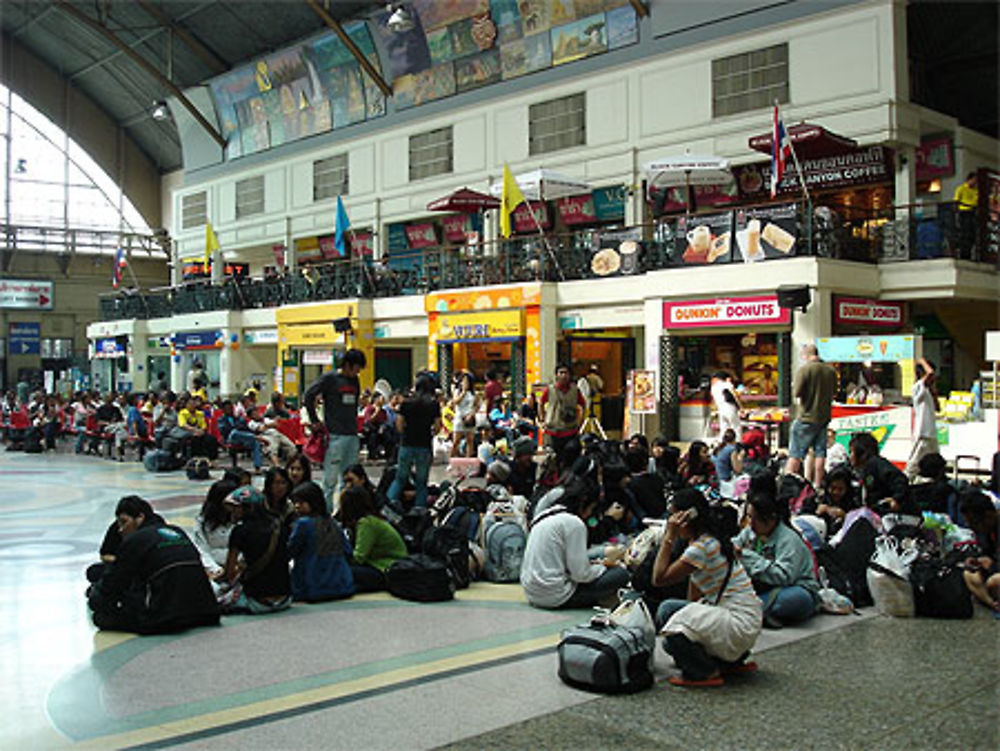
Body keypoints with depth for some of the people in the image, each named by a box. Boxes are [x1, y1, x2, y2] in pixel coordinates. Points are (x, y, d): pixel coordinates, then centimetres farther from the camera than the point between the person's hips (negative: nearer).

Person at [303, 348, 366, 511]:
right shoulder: (329, 378, -6)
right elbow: (308, 396, -7)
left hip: (352, 435, 6)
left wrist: (354, 421, 14)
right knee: (331, 478, -3)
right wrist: (315, 421, -5)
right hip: (335, 436, -6)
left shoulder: (355, 381, 13)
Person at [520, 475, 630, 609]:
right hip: (554, 596, -9)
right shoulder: (574, 523, -13)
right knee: (621, 574, -4)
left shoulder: (545, 515, 11)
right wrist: (602, 566, 4)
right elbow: (581, 574, -15)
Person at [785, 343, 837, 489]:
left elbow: (796, 393, -17)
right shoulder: (831, 371, 3)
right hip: (824, 417, 5)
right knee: (820, 452, 11)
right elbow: (833, 392, 14)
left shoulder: (804, 370, -15)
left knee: (795, 454, 1)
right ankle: (817, 484, 14)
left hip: (807, 418, -5)